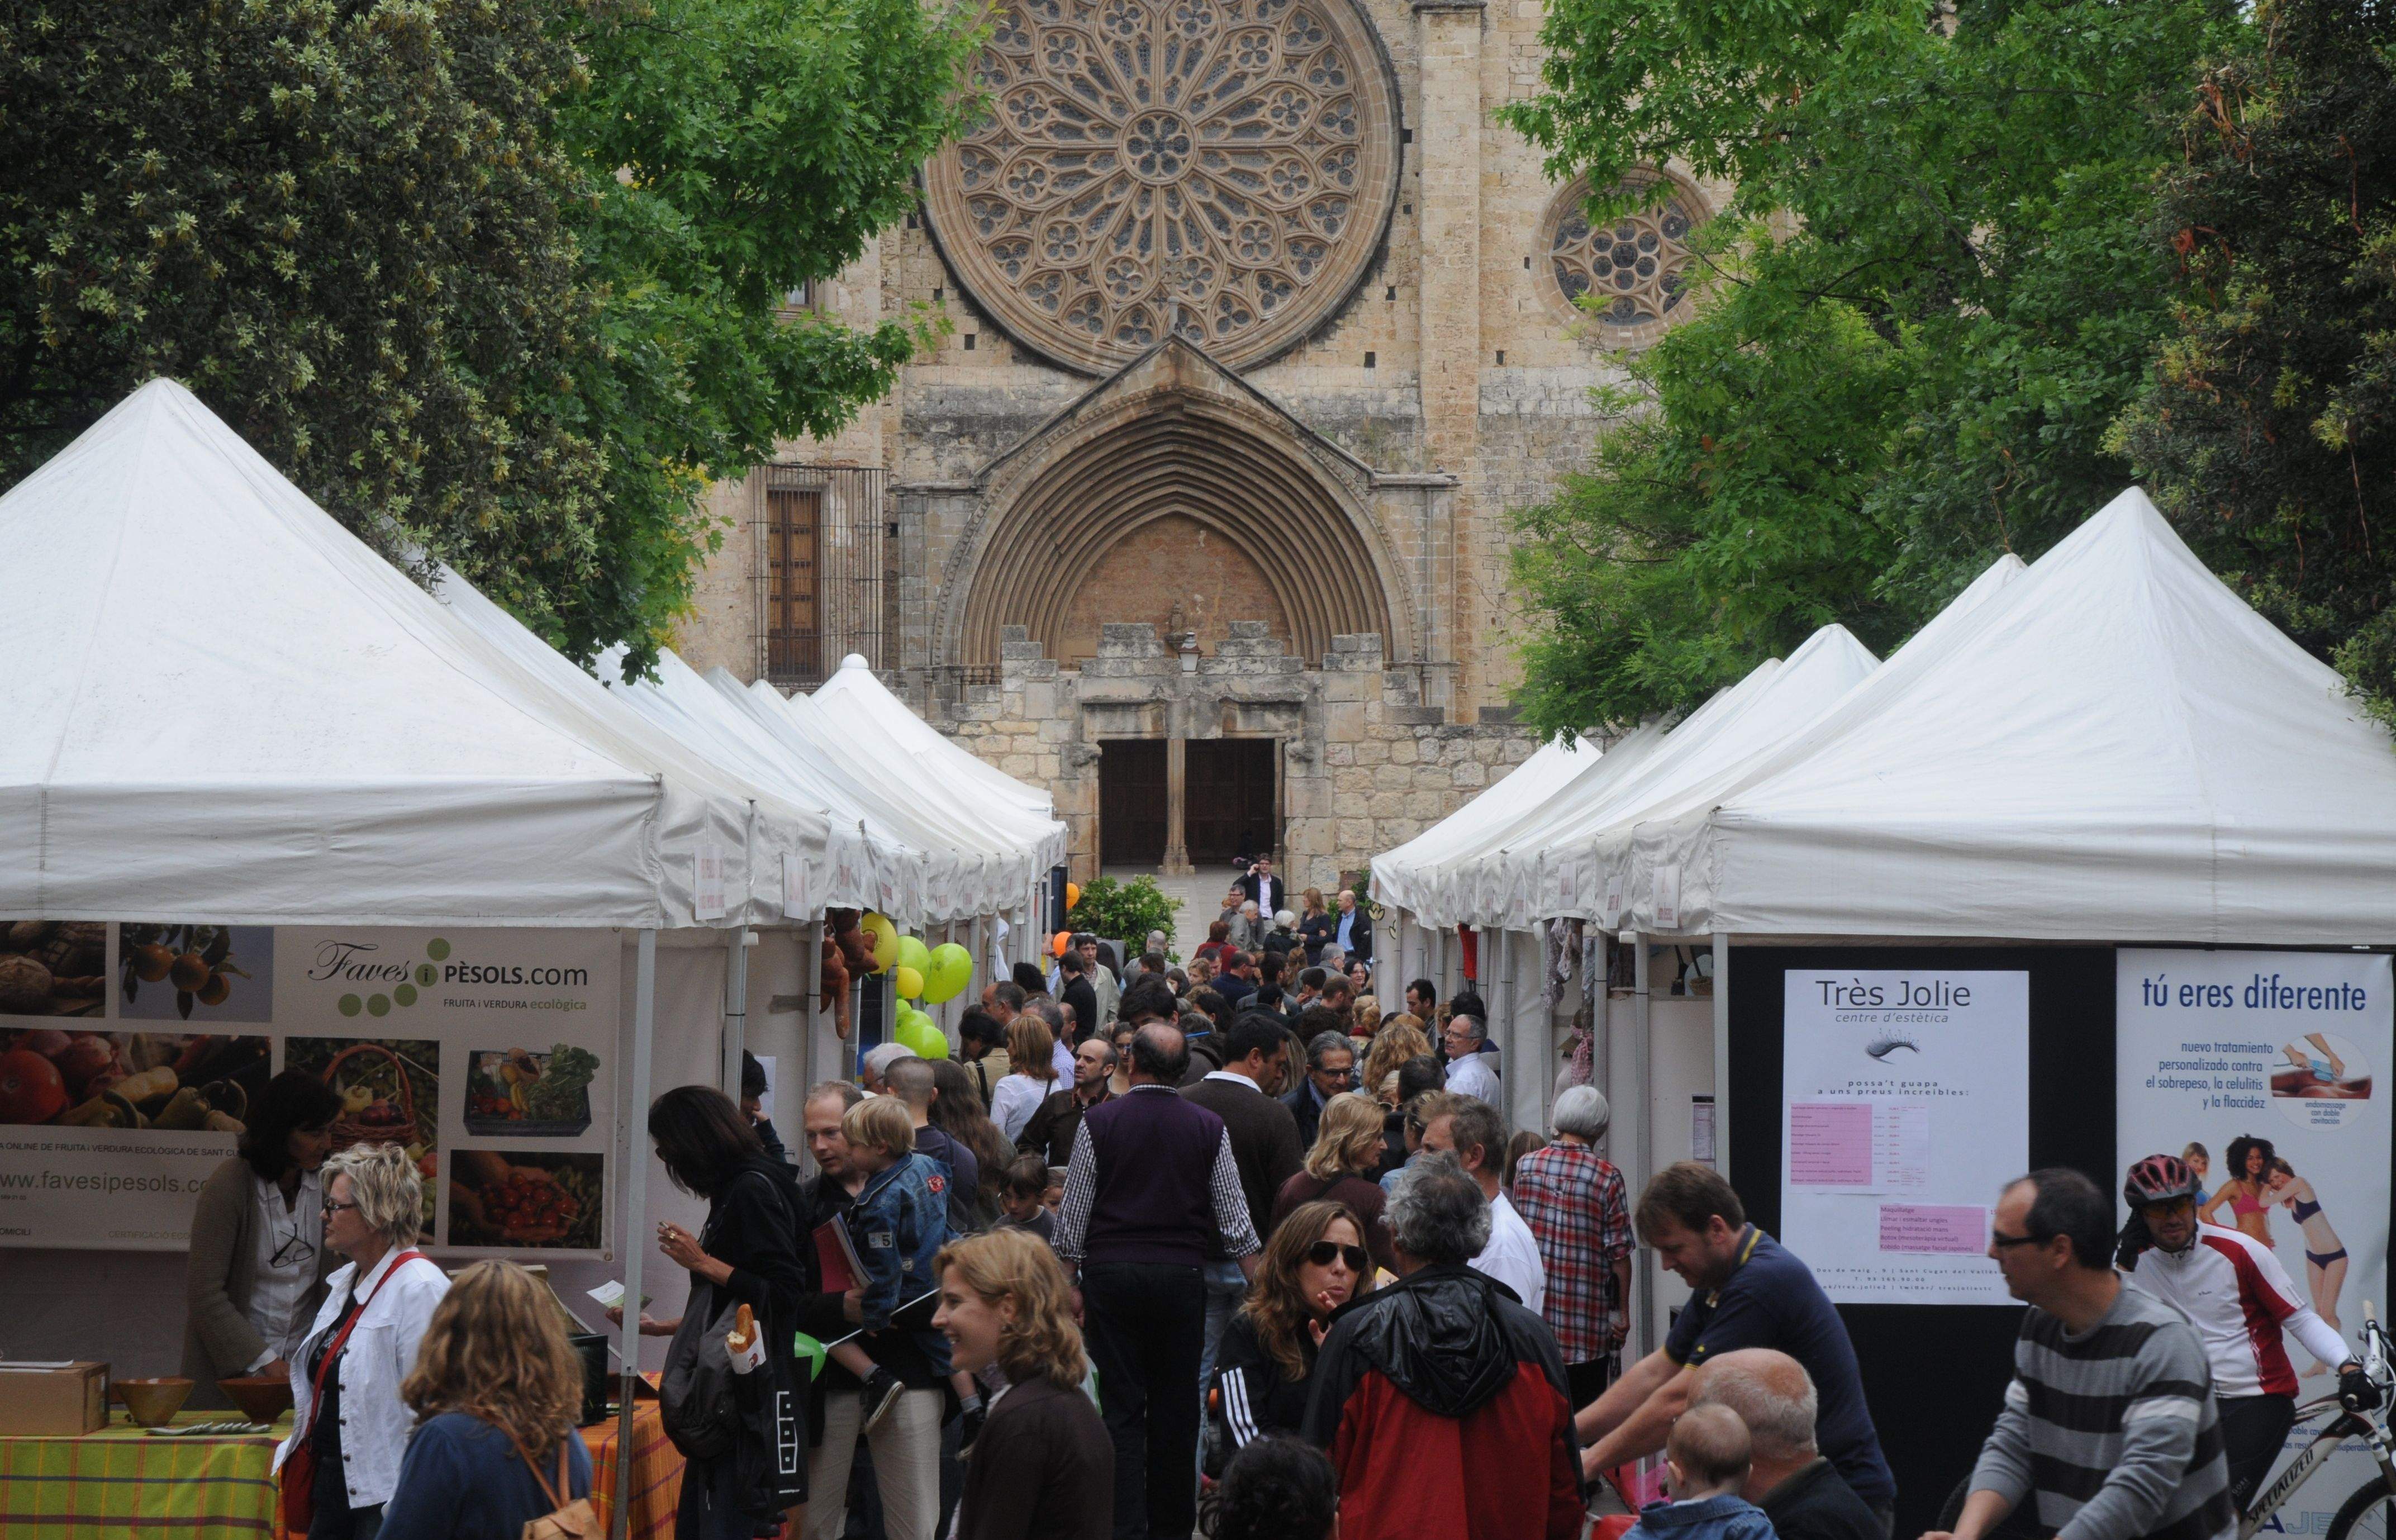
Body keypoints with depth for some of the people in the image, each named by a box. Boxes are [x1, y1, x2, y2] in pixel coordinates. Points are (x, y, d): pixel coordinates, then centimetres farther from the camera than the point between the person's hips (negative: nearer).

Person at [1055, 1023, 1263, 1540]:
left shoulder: (1099, 1122, -2)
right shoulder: (1209, 1128, 2)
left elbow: (1073, 1214, -1)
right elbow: (1234, 1217, 4)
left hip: (1111, 1271, -1)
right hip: (1182, 1274, 1)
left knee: (1121, 1406, 0)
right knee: (1176, 1405, 8)